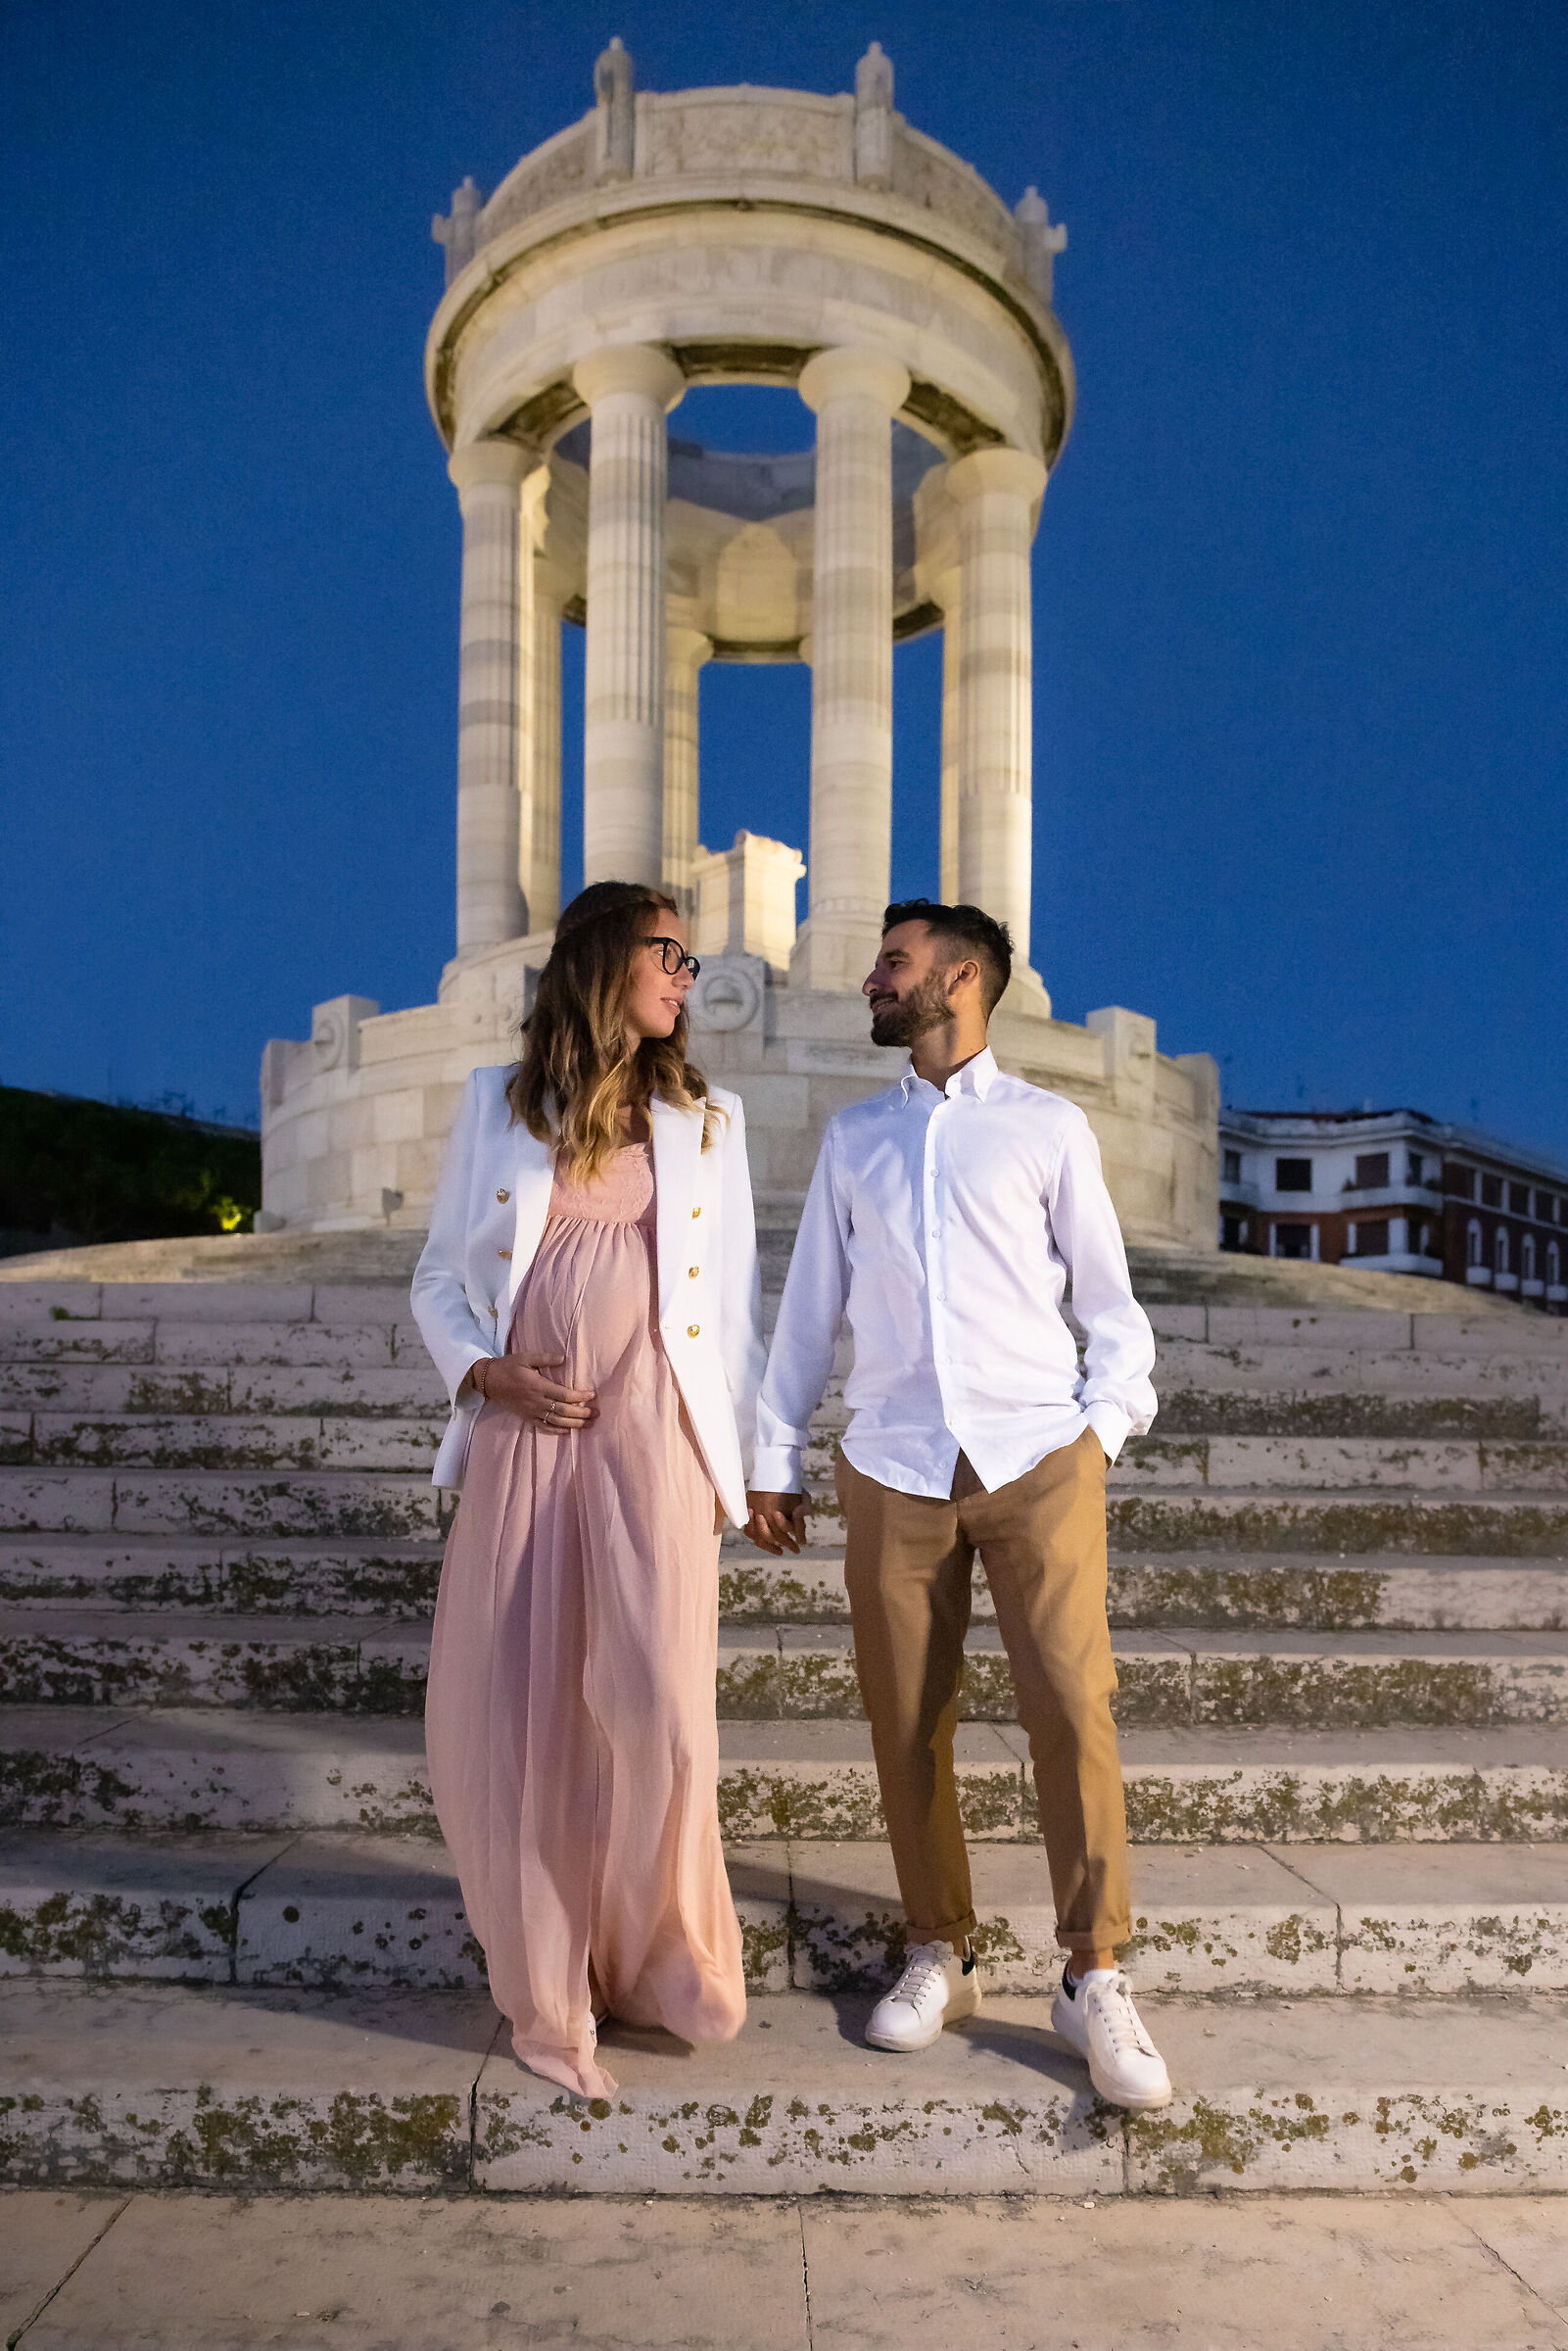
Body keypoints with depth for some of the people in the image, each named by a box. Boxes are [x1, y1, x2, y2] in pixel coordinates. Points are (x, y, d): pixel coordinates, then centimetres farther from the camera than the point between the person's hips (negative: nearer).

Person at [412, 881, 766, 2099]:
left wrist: (735, 1454, 5)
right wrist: (485, 1370, -5)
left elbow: (738, 1302, 11)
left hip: (653, 1437, 0)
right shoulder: (495, 1105, 10)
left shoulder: (706, 1118, 11)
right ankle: (549, 1996, 22)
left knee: (656, 1707, -10)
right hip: (523, 1437, 1)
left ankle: (660, 1957, 17)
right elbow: (440, 1276, 12)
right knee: (510, 1714, 3)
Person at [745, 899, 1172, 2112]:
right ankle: (941, 1956, 22)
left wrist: (1104, 1427, -2)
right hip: (894, 1469, 3)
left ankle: (1095, 1978, 7)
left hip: (1037, 1461, -2)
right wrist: (777, 1458, 15)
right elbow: (812, 1302, 17)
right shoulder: (853, 1136, 17)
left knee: (1075, 1709, -7)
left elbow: (1109, 1297, 10)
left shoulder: (1048, 1127, 8)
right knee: (907, 1726, 5)